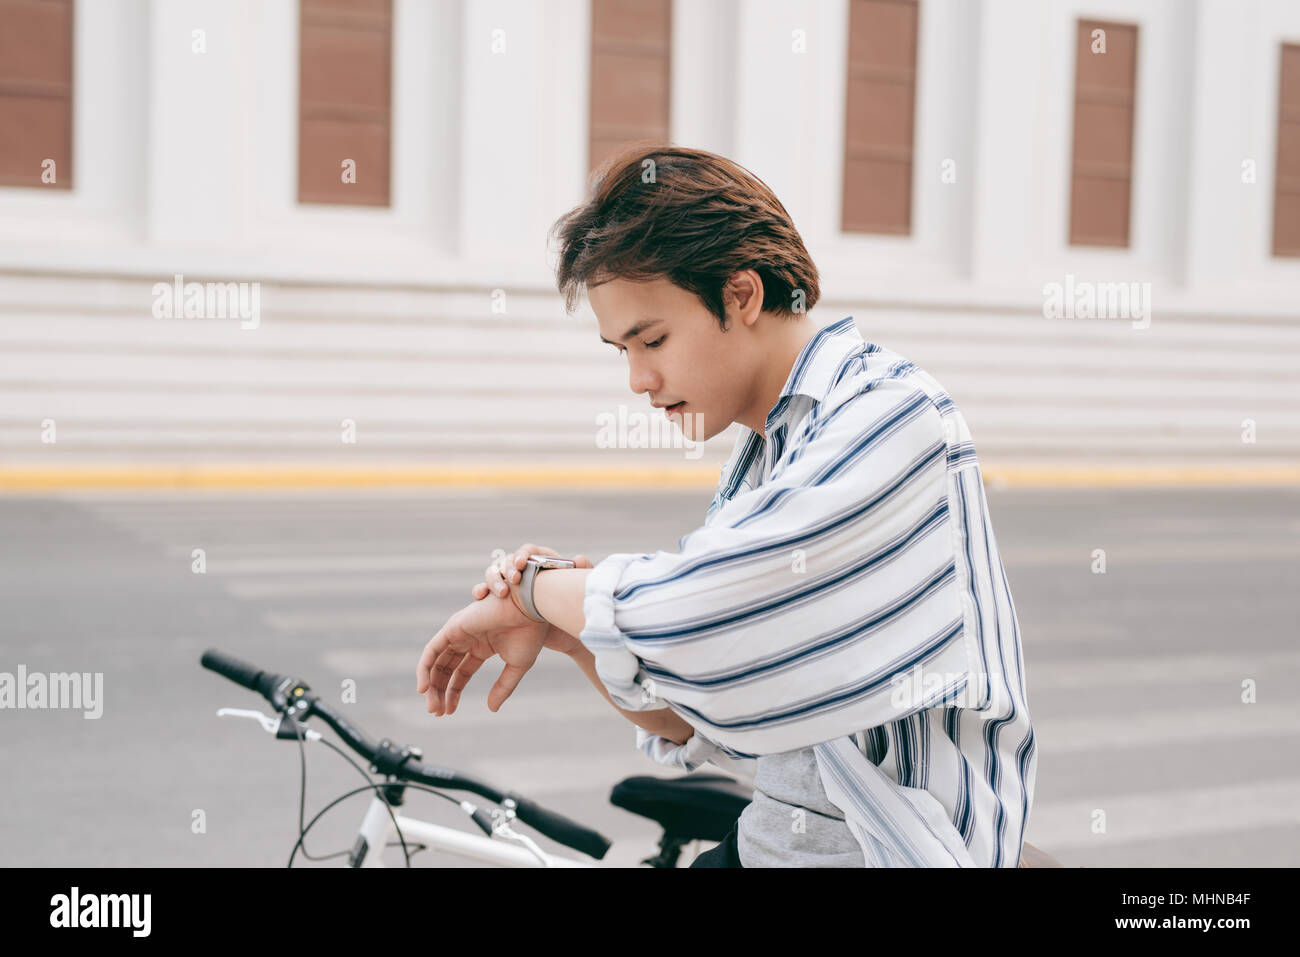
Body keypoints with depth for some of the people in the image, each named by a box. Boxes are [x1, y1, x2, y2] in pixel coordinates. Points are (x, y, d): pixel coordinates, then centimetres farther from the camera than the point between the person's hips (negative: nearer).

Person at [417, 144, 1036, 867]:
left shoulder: (892, 417, -15)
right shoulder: (752, 466, 9)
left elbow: (689, 607, -24)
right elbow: (694, 724, 10)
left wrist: (533, 591, -8)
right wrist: (576, 635, -6)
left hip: (891, 848, -7)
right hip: (766, 841, 7)